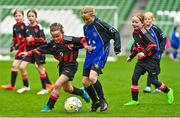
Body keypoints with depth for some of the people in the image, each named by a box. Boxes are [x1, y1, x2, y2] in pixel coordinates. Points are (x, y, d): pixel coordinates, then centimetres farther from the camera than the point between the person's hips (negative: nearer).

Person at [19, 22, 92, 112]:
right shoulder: (52, 44, -4)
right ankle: (82, 92, 53)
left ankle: (49, 106, -8)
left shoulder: (69, 40, -20)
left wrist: (85, 45, -34)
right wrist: (28, 53, -8)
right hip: (62, 65, 8)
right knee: (67, 88, 23)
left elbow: (81, 40, -15)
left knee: (57, 85, -19)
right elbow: (41, 49, -2)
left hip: (71, 65, -7)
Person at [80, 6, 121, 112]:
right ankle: (95, 102, 22)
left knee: (92, 77, -26)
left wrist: (117, 45, -20)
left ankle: (102, 100, -10)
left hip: (100, 56, -8)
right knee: (85, 82, 4)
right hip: (89, 56, 8)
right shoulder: (86, 27, 9)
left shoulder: (100, 24, -13)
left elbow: (115, 33, -11)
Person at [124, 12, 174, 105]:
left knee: (153, 80, -3)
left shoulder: (143, 32, -17)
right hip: (141, 60, 8)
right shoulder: (135, 33, 10)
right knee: (134, 78, -3)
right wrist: (131, 56, 26)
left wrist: (144, 53, -29)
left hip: (150, 59, -8)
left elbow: (153, 44, -22)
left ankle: (168, 91, 21)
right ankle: (134, 100, 4)